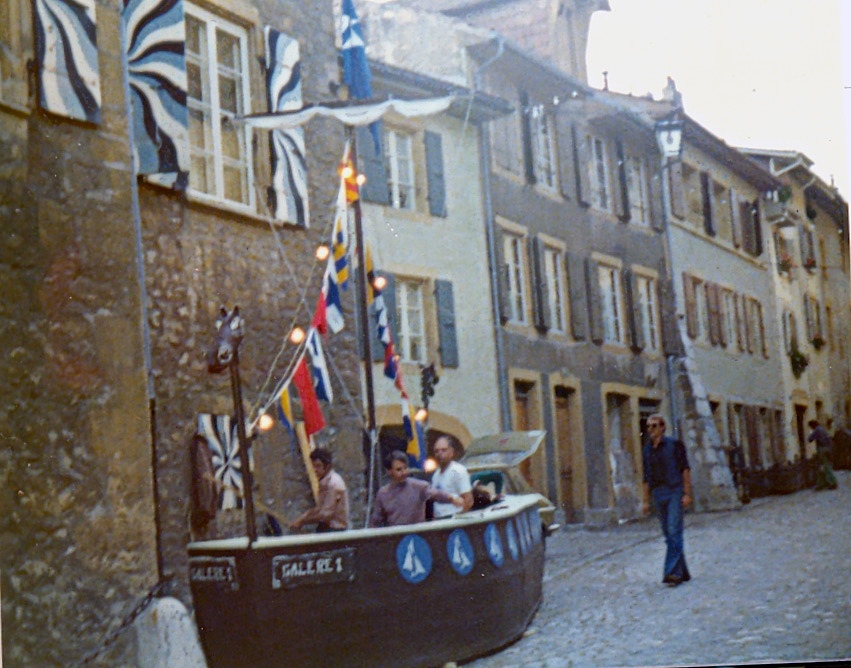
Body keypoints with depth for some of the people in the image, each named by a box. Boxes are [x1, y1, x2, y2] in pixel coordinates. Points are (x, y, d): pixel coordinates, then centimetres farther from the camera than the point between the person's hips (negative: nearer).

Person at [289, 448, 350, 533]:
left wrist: (302, 521, -15)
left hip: (335, 529, -9)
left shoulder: (333, 483, -18)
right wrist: (305, 515, 3)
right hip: (325, 526, 9)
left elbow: (325, 514, -21)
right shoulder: (324, 482, 10)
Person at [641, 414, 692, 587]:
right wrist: (646, 501, 13)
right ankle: (683, 573, 14)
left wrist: (687, 494, -10)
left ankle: (673, 572, -18)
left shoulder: (674, 444, -3)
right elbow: (646, 477, 15)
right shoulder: (647, 449, 11)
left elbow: (685, 469, -4)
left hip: (674, 492, -5)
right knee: (669, 535, 7)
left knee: (674, 532, -13)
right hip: (658, 493, 6)